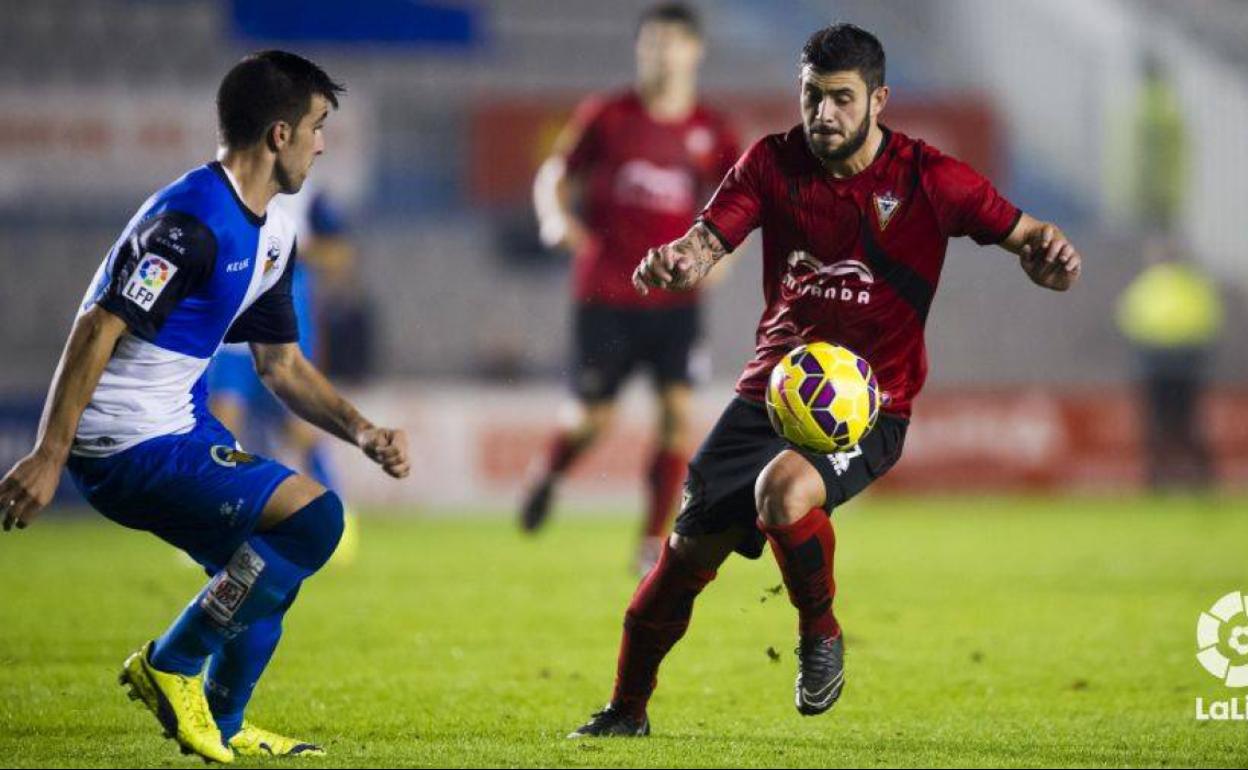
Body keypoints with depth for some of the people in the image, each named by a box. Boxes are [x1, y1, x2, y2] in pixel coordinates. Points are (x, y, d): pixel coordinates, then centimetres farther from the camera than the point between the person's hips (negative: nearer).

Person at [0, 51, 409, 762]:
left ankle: (223, 728, 35)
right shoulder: (193, 222, -20)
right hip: (128, 448, -11)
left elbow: (282, 364, 21)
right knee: (313, 517, -18)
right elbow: (98, 329, -25)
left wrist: (361, 431, 6)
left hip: (183, 427, 11)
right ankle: (170, 666, -5)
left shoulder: (273, 234, 13)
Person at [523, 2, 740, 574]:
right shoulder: (606, 116, -1)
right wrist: (556, 219, -16)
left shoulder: (711, 134, 2)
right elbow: (553, 177, 5)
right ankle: (548, 475, 36)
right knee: (592, 419, 1)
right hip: (605, 295, -1)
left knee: (677, 410, -12)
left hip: (674, 296, 1)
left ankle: (653, 544, -3)